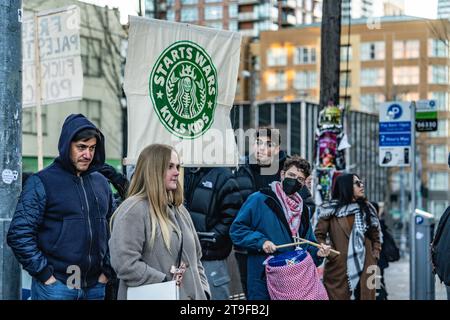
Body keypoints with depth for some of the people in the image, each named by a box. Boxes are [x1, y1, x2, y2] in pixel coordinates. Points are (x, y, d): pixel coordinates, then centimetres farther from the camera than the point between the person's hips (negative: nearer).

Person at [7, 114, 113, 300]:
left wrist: (106, 269, 8)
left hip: (95, 285, 5)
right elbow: (19, 235, -11)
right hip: (55, 286, -5)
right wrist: (45, 274, -13)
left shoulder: (101, 183, 11)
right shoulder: (41, 182, -5)